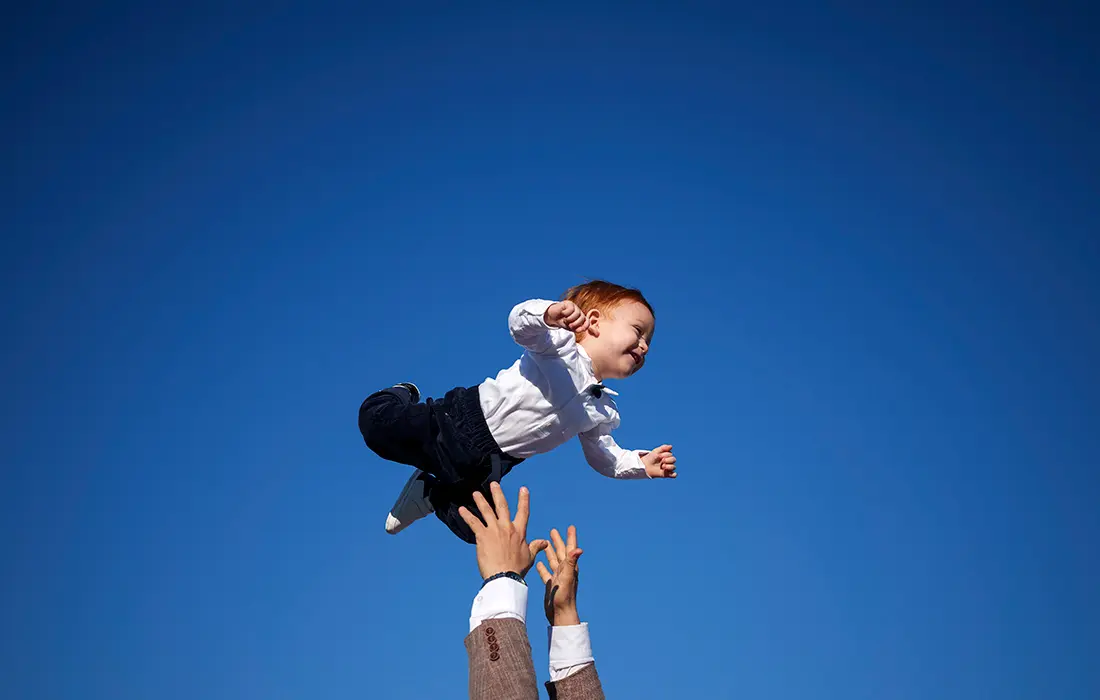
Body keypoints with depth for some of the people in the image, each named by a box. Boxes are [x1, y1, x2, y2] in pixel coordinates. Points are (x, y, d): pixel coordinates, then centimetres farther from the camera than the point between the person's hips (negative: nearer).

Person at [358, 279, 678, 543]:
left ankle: (429, 494, 26)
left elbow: (603, 456, 19)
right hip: (464, 420, -6)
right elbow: (520, 321, -32)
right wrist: (550, 313, -54)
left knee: (475, 529, -1)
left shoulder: (602, 412, 7)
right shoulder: (561, 343, -13)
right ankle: (404, 395, 20)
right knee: (376, 419, -17)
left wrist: (640, 464, 2)